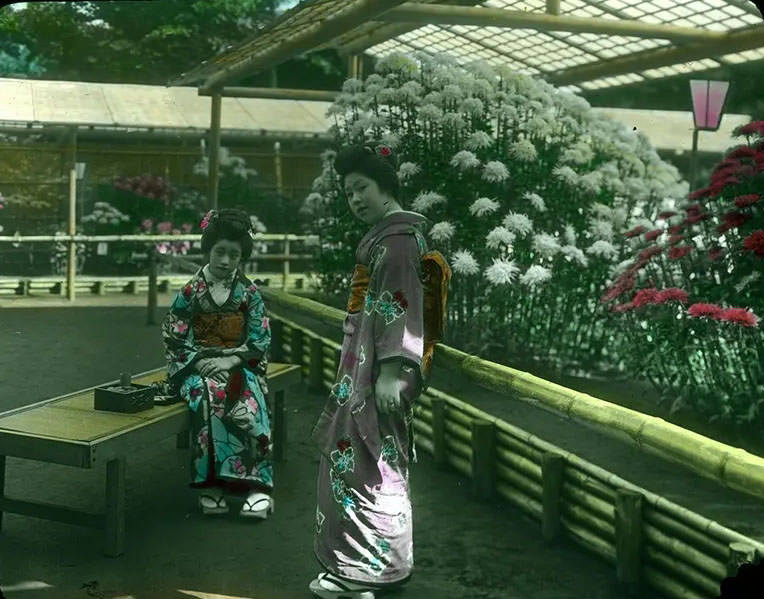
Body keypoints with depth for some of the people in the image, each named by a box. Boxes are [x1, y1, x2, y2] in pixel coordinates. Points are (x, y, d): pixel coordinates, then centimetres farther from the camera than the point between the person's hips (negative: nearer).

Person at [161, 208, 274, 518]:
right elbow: (173, 338, 0)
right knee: (209, 401, -34)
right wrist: (200, 362, -13)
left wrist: (231, 360, -13)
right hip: (196, 366, -1)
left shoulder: (249, 292, 3)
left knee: (249, 406, -31)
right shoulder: (190, 291, 0)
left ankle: (258, 484, -30)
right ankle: (212, 482, -29)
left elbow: (260, 340, 1)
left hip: (240, 365, 1)